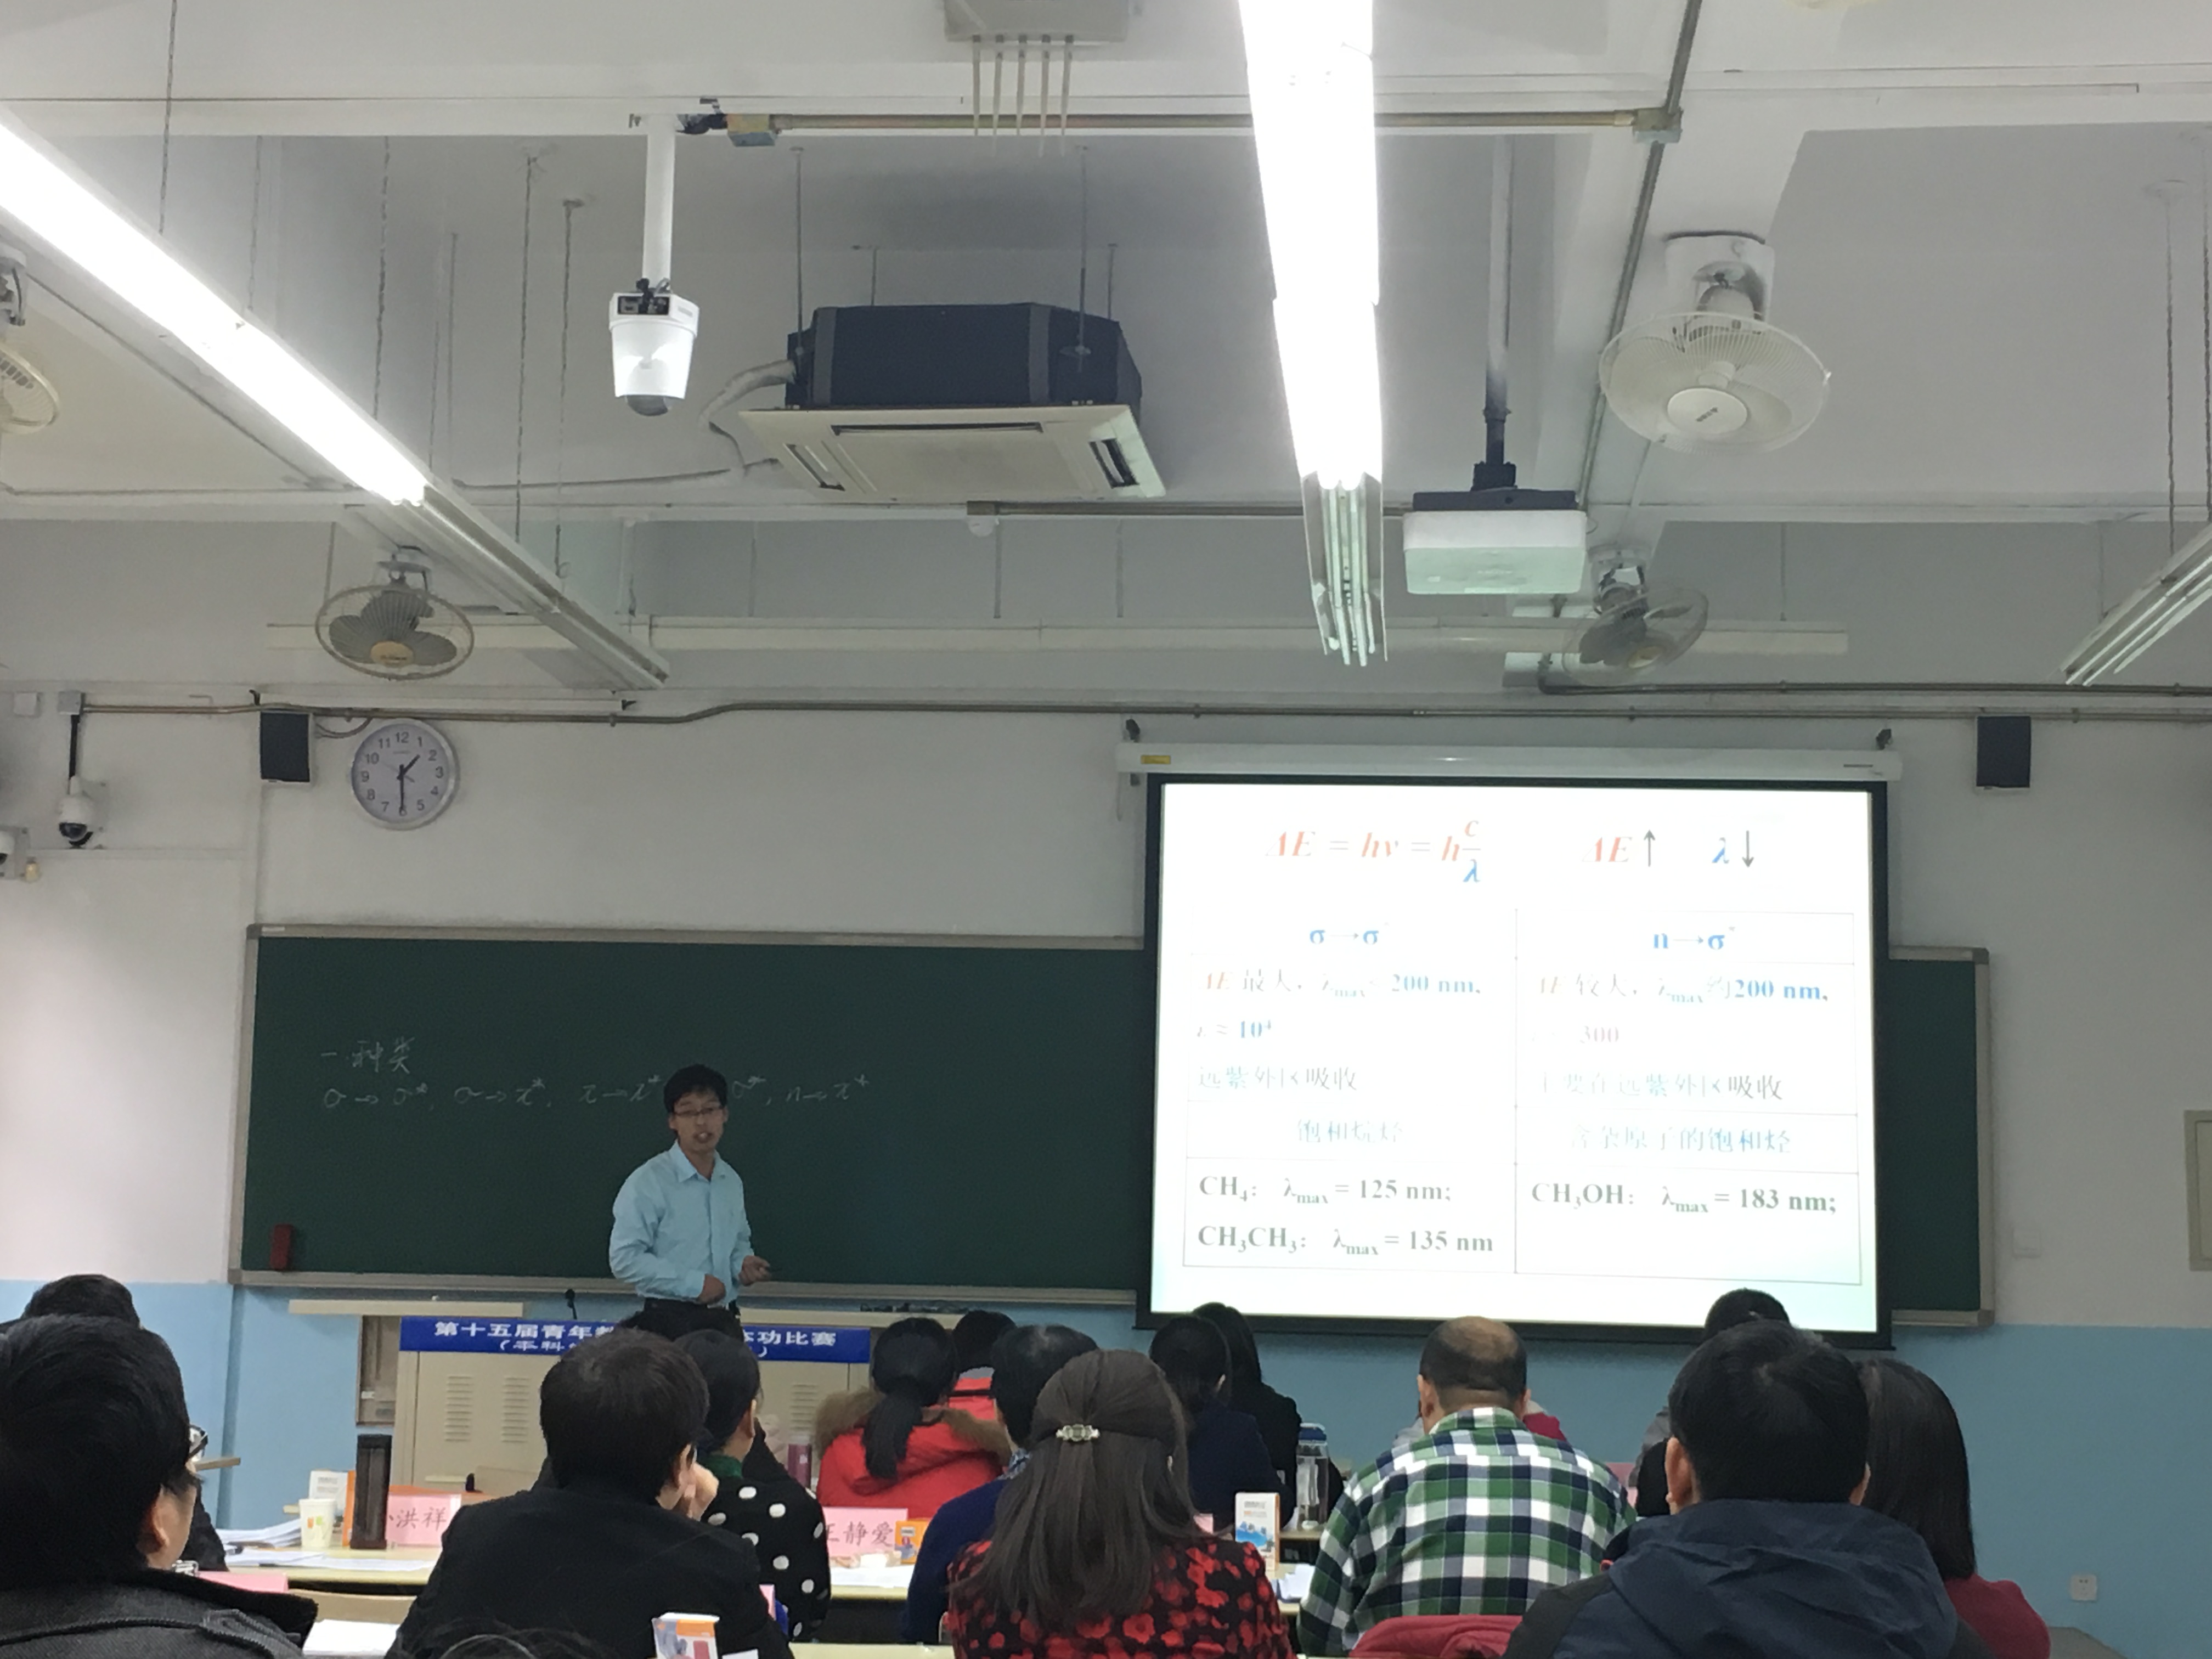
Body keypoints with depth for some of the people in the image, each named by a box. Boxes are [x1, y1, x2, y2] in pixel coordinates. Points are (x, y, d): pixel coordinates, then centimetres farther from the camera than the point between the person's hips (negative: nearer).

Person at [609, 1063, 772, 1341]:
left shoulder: (731, 1182, 12)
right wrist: (693, 1283, -17)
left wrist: (743, 1261, 2)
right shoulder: (648, 1182, -10)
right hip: (670, 1322, -7)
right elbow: (624, 1258, -16)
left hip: (723, 1320, 7)